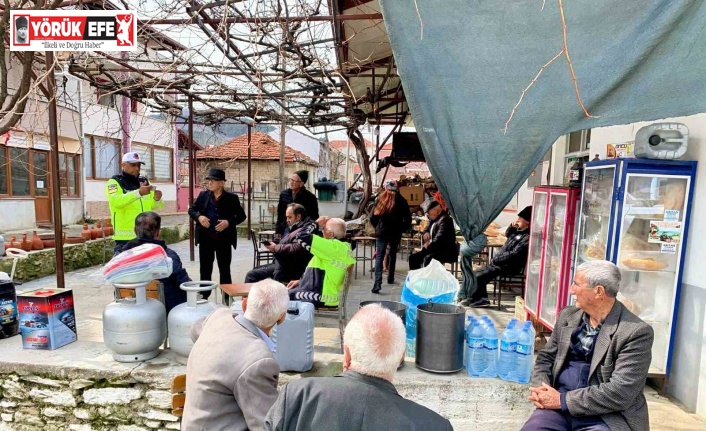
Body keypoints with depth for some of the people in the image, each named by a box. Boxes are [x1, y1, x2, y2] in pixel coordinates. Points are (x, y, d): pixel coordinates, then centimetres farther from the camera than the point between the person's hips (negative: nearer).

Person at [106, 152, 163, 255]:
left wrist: (157, 199, -12)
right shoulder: (115, 182, -4)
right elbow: (116, 201, -24)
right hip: (125, 237, -6)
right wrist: (139, 192, -34)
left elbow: (153, 206, 12)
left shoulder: (144, 181, 14)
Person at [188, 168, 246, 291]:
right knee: (205, 270, 10)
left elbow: (242, 216, 0)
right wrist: (199, 216, -10)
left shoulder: (231, 198, -4)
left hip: (223, 239, -2)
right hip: (206, 238, 2)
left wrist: (229, 222, -18)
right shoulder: (203, 195, 3)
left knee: (225, 270, 7)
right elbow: (191, 209, 12)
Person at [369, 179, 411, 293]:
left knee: (379, 257, -5)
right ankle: (390, 278, 32)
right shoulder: (401, 200, -2)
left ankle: (378, 283, -19)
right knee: (393, 254, 22)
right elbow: (408, 218, -3)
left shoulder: (380, 199, -2)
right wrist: (402, 228, 10)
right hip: (395, 232, 2)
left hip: (382, 232, -1)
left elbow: (372, 217, -4)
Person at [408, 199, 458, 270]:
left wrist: (429, 246, -22)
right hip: (435, 249, 10)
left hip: (447, 252, -10)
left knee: (427, 259, -34)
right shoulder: (433, 220, 14)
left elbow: (440, 238, -26)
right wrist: (426, 233, 3)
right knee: (413, 257, 0)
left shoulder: (444, 219, -16)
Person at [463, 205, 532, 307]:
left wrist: (496, 259, -15)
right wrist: (512, 226, 7)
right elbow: (507, 234, 28)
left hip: (508, 267, -10)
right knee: (478, 273, 6)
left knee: (479, 276, -15)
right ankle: (481, 299, 8)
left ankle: (473, 299, 6)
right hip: (500, 263, 10)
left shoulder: (528, 238, -20)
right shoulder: (519, 230, 8)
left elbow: (514, 254, -24)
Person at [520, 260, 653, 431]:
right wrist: (540, 387, -6)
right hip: (559, 406, 4)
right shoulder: (568, 316, 7)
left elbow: (620, 393, -16)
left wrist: (563, 400, -16)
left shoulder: (636, 332, -10)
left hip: (604, 417, -4)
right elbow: (546, 357, 13)